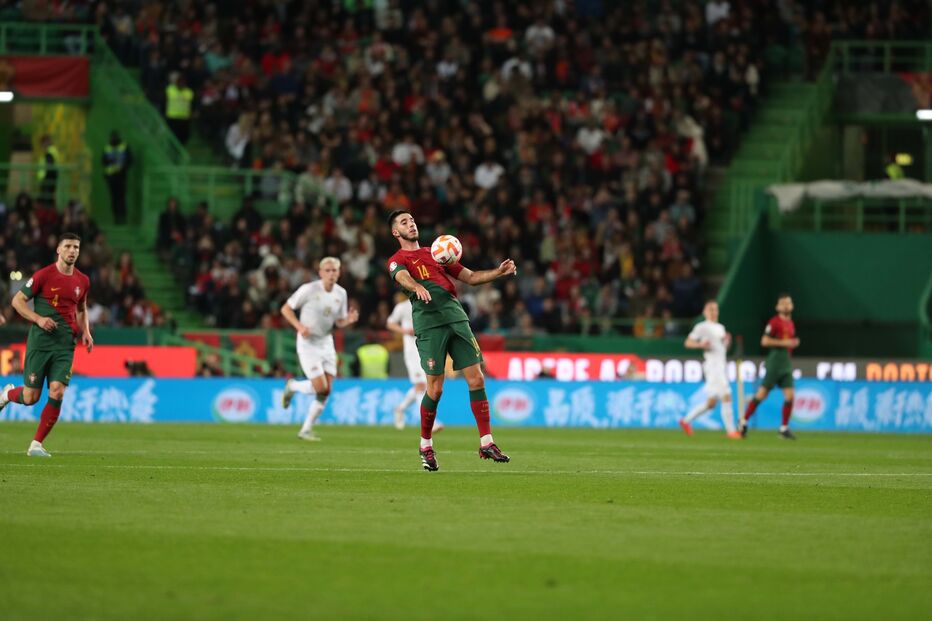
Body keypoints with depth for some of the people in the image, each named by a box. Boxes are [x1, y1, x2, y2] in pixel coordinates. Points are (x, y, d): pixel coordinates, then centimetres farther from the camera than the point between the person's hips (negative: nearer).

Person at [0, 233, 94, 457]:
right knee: (30, 397, -2)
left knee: (57, 393, -12)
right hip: (40, 341, -3)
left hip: (65, 345, 3)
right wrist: (38, 319, -16)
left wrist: (85, 332, 9)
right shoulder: (44, 275, -6)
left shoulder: (83, 281, 9)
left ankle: (37, 445, -1)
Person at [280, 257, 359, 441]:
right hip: (308, 342, -6)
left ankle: (306, 429, 10)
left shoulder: (341, 293, 2)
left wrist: (349, 320, -11)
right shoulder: (308, 289, -14)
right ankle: (292, 386, 16)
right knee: (320, 387, -15)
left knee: (326, 391, -1)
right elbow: (286, 309, -7)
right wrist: (299, 326, -22)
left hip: (326, 342, 6)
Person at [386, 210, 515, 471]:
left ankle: (486, 444, 1)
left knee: (476, 379, -3)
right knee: (435, 388, -8)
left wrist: (499, 272, 11)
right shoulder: (397, 260, 8)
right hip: (428, 322, -5)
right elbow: (402, 277, -17)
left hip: (456, 318, 5)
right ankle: (426, 446, 11)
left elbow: (471, 277, 27)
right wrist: (417, 287, -39)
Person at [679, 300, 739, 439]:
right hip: (712, 365, -9)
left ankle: (686, 420, 24)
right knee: (726, 397, -15)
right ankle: (731, 430, -12)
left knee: (711, 402, 10)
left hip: (721, 366, 9)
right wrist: (701, 345, -21)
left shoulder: (720, 328, 19)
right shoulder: (702, 327, -3)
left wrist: (727, 342, 5)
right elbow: (688, 343, -4)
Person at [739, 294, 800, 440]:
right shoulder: (774, 322, -8)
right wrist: (783, 343, -18)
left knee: (789, 396, -2)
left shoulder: (790, 324, 17)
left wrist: (793, 344, 14)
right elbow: (765, 341, -17)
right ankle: (744, 421, 6)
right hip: (775, 362, -7)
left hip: (786, 363, 7)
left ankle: (784, 428, 4)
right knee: (762, 393, -7)